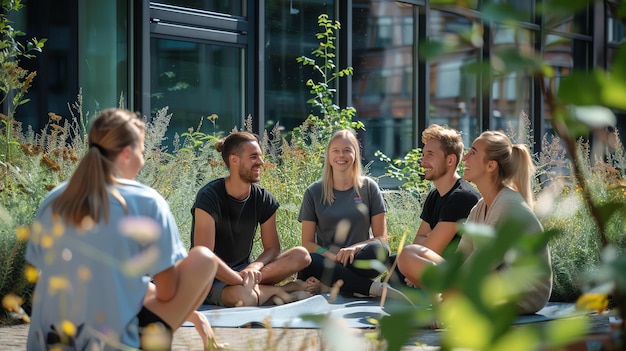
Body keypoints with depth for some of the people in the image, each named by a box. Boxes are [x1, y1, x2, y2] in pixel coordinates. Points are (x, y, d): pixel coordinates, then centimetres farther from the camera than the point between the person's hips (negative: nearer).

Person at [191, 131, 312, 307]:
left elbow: (272, 248, 2)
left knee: (301, 255, -14)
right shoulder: (209, 197, -18)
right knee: (240, 297, -41)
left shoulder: (264, 199, 0)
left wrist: (254, 268, -20)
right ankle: (275, 290, -12)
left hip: (242, 271, 6)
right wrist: (243, 280, -28)